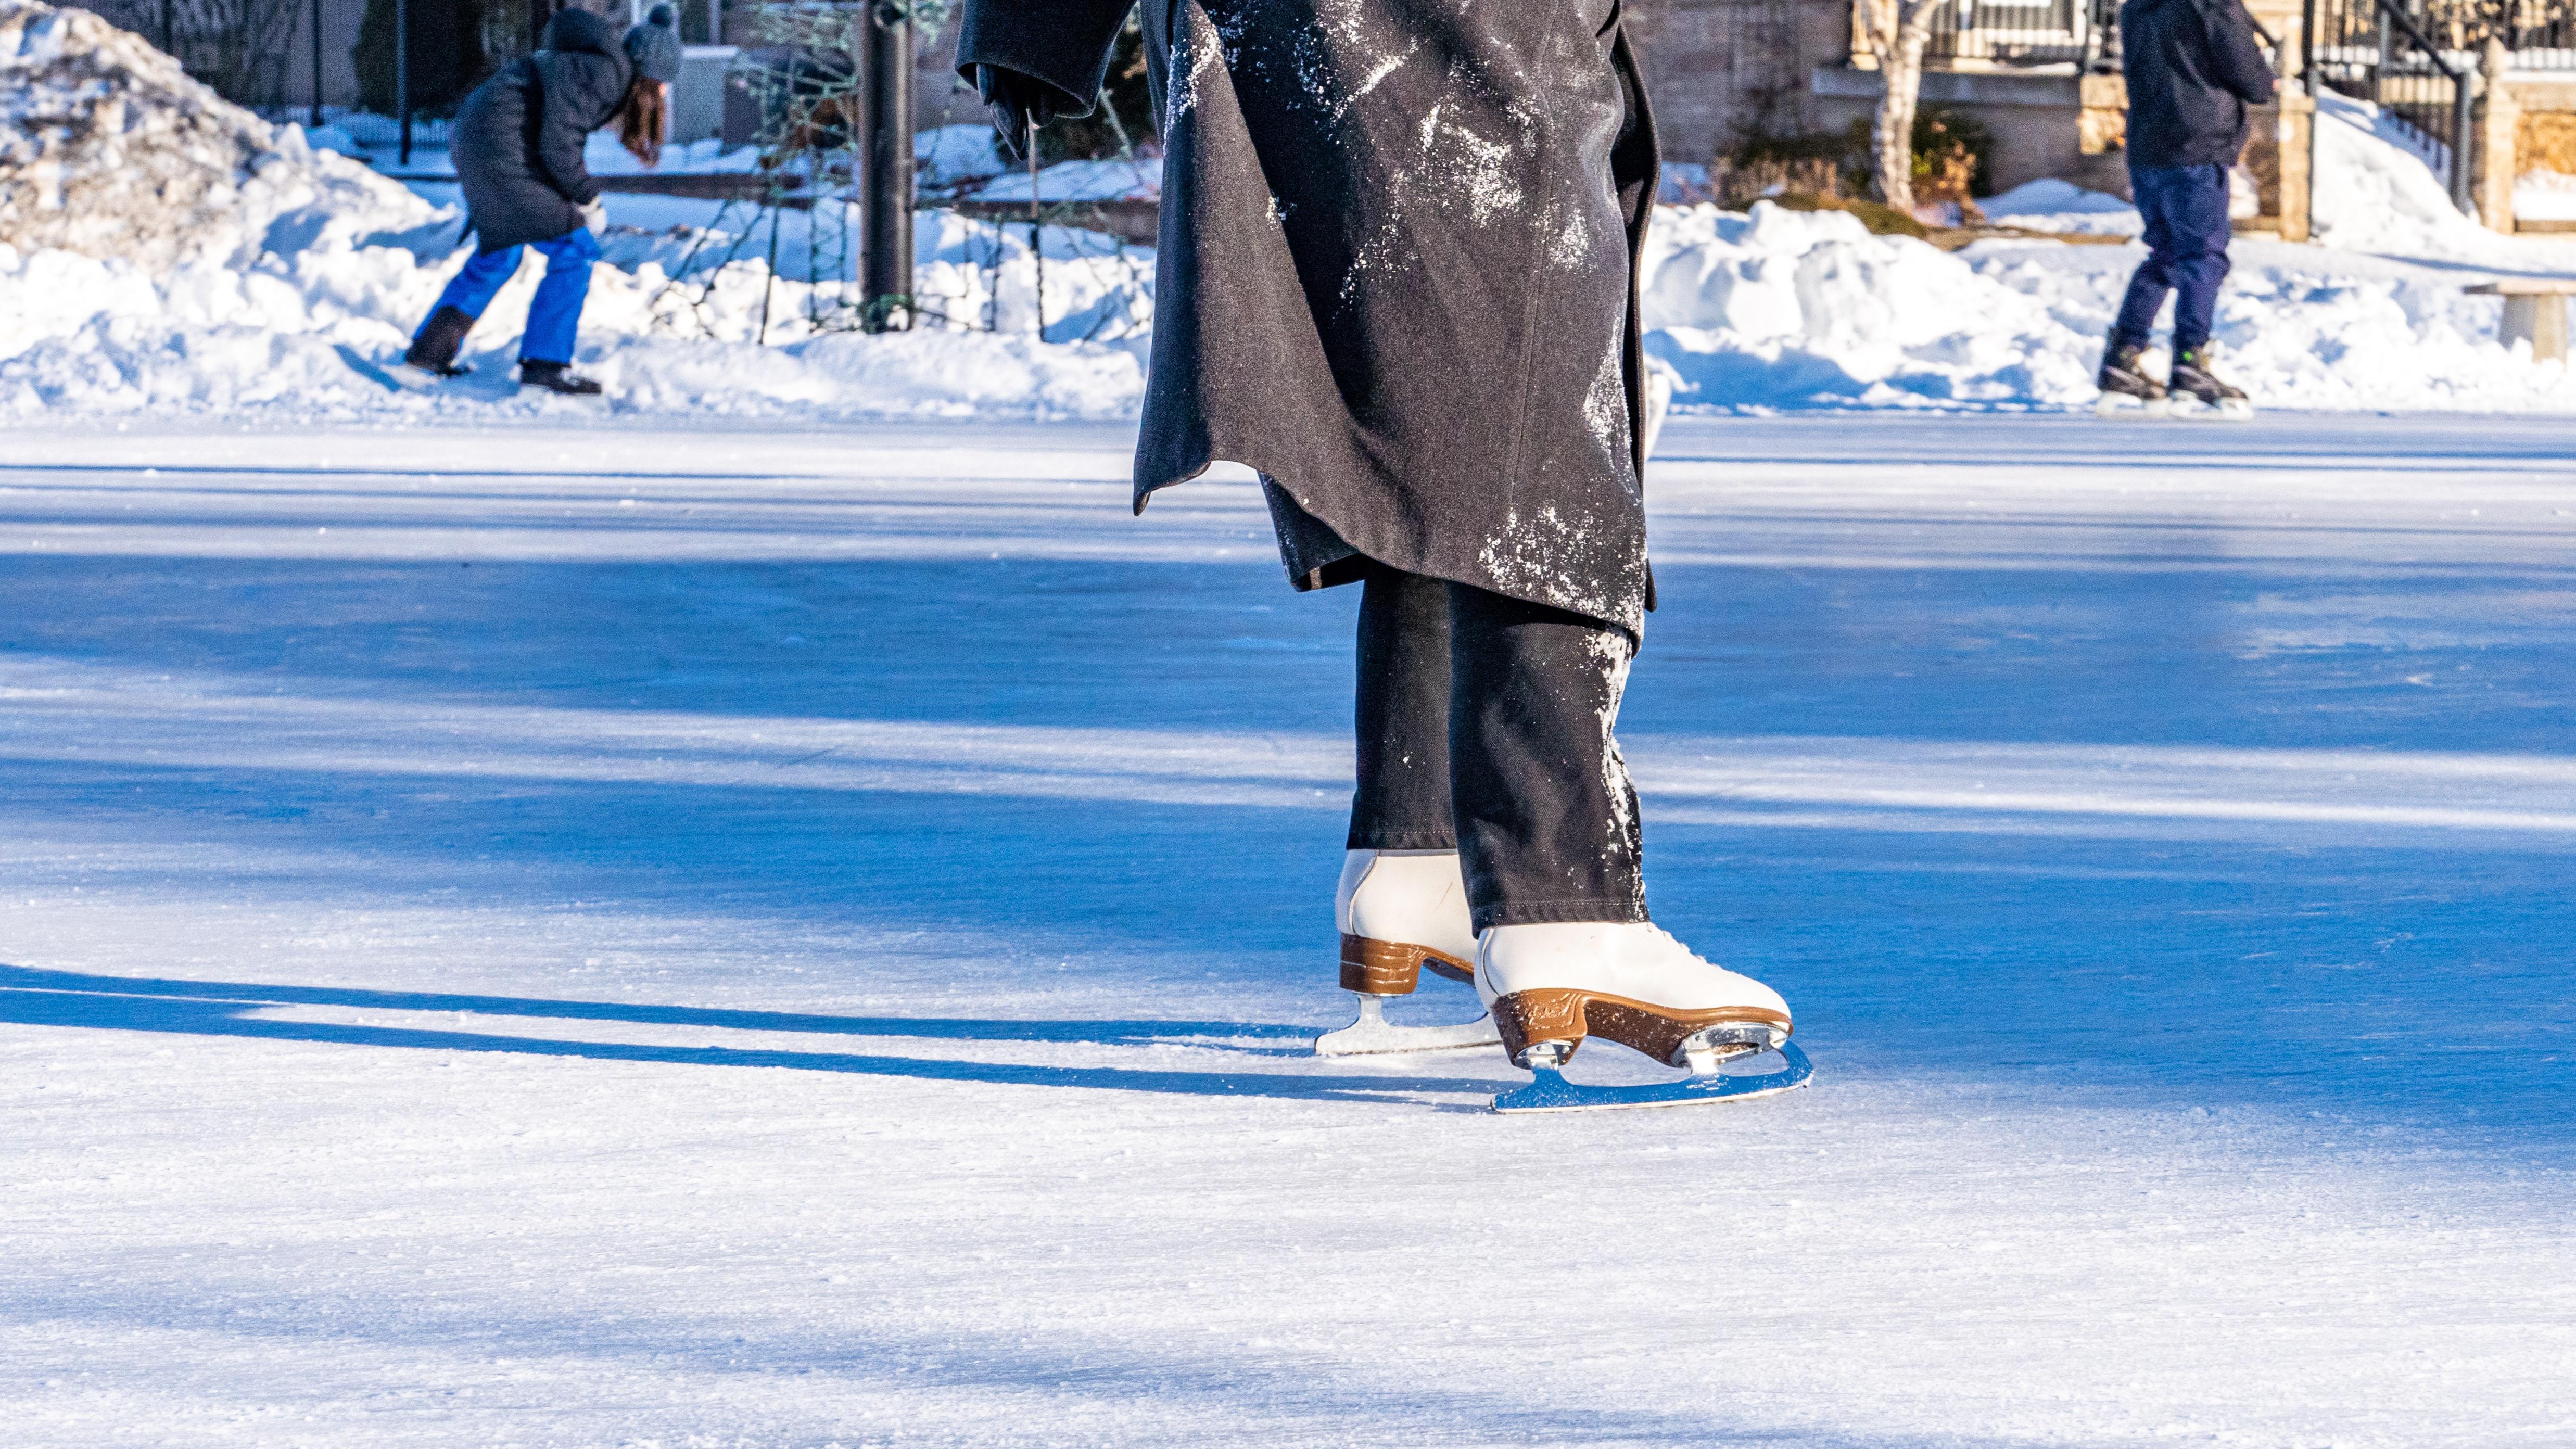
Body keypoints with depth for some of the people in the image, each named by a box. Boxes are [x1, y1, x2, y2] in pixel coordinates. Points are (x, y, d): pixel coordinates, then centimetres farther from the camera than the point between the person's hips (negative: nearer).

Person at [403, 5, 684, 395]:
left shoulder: (605, 72, 13)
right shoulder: (602, 74, -18)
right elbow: (558, 146, -20)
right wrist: (589, 202, -8)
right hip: (502, 145, -10)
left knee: (498, 256, 23)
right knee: (574, 249, -6)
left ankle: (429, 350, 31)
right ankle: (544, 364, -3)